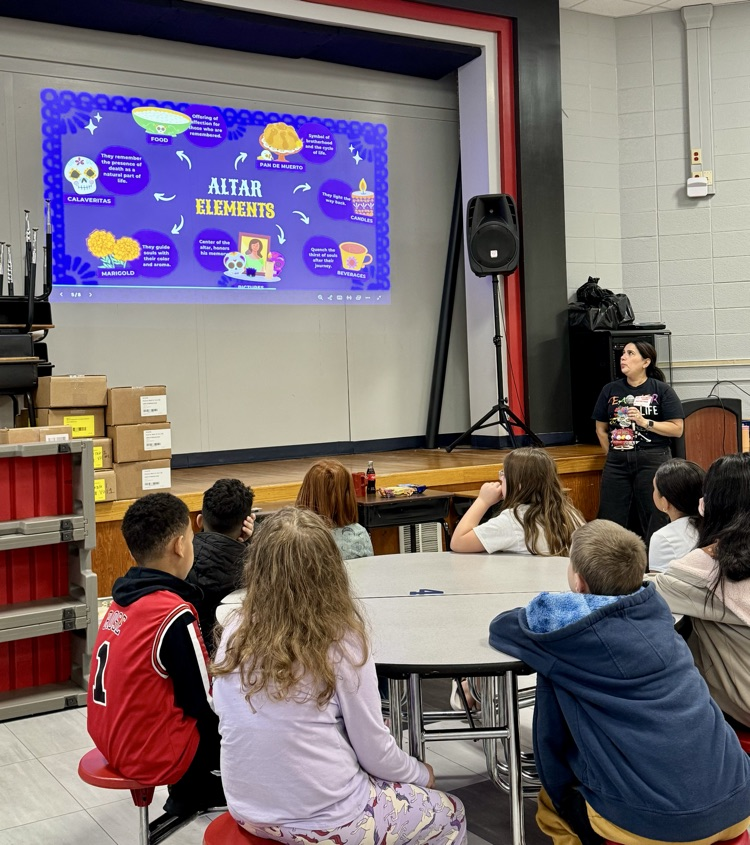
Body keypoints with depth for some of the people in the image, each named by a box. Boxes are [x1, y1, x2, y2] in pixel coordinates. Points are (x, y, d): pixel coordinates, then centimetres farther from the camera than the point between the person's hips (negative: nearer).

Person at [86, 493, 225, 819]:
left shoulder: (123, 598, 0)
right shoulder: (173, 614, -24)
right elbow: (204, 703, -15)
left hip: (114, 739, 8)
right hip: (153, 755, -8)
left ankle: (189, 794, 32)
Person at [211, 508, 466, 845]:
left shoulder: (235, 633, -7)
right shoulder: (341, 643, -19)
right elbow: (375, 753, -11)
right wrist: (421, 774, 10)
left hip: (248, 811, 6)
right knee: (450, 814, 21)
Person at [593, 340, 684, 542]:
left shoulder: (662, 390, 0)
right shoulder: (610, 390, 10)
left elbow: (677, 429, -5)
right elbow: (601, 429, 15)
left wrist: (645, 422, -13)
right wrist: (613, 455, 8)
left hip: (653, 460, -3)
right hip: (616, 462, 3)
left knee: (653, 524, 1)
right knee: (609, 522, 3)